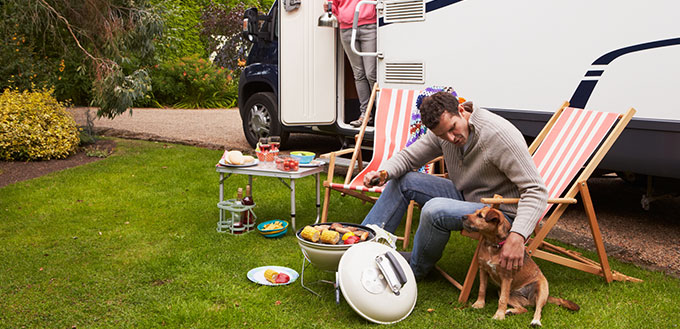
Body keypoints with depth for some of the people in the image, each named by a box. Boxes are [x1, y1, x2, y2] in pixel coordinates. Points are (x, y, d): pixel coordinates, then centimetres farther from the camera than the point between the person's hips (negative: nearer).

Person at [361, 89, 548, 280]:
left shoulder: (500, 135, -29)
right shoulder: (443, 129, -8)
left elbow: (536, 191, -28)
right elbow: (409, 156, 3)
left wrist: (517, 236, -41)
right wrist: (384, 172, -19)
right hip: (465, 196, 7)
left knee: (435, 210, -31)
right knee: (402, 180, 0)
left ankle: (415, 269, -3)